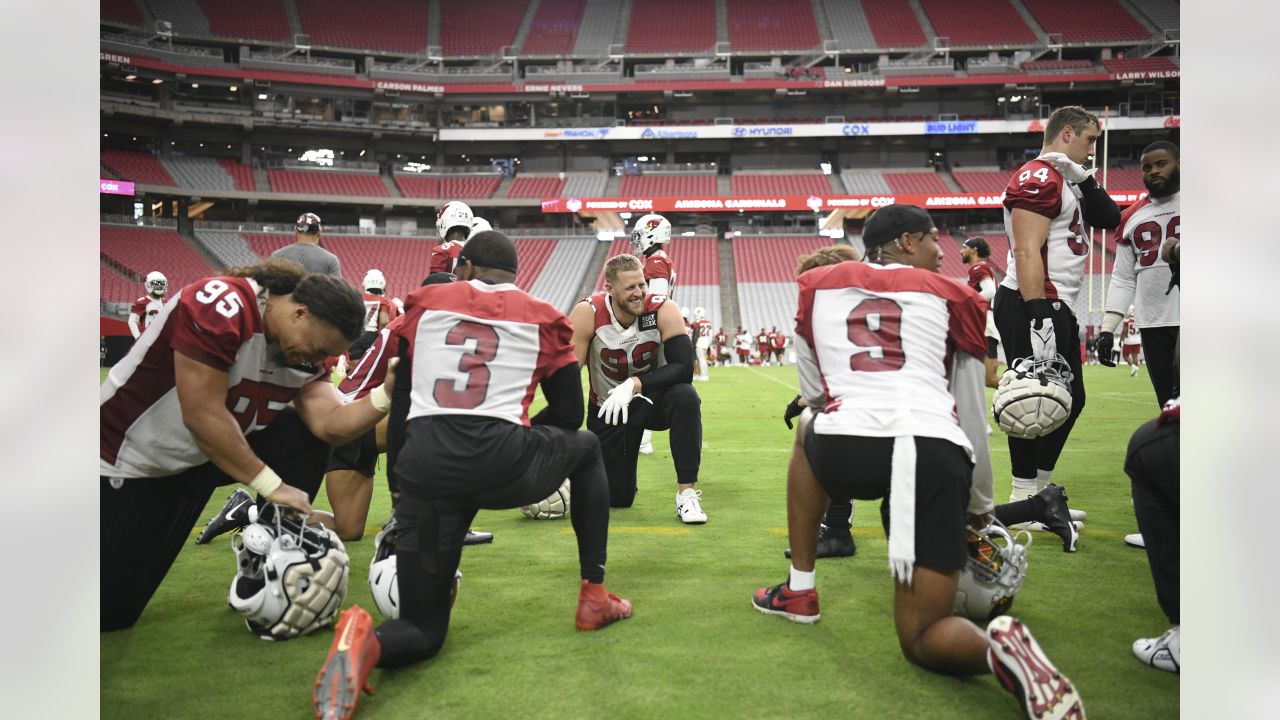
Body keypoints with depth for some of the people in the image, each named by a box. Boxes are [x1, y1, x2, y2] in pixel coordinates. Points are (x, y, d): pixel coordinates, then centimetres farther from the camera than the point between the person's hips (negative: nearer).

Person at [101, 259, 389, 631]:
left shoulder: (305, 346, -8)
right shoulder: (221, 307, -31)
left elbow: (330, 425, -19)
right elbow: (203, 416, -32)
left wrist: (389, 392, -33)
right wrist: (272, 486, -27)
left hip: (210, 452, 7)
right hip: (133, 458, -6)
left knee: (305, 438, -15)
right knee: (111, 612, -5)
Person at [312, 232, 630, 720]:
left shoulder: (425, 302, 19)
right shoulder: (543, 319, 15)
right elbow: (569, 413, 17)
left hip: (424, 467, 2)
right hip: (502, 463, -1)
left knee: (422, 631, 16)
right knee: (585, 449, 34)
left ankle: (364, 641, -21)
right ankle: (593, 597, 29)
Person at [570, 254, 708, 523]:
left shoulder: (663, 311, -21)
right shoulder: (588, 314, -21)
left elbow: (684, 368, -27)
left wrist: (634, 385, -37)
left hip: (653, 399, 0)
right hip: (608, 409, 0)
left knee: (685, 397, -36)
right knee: (615, 499, 2)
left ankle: (686, 493, -23)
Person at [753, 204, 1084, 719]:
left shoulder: (816, 285, 21)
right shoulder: (952, 297, 19)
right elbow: (973, 418, 24)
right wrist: (980, 505, 37)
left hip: (845, 446, 0)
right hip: (936, 454, 0)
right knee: (921, 640, 14)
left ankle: (800, 591, 34)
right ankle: (998, 646, -22)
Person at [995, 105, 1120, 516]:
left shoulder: (1066, 181, 20)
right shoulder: (1039, 179, -13)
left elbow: (1110, 220, 22)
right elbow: (1027, 253, -22)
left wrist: (1086, 181, 8)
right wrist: (1038, 317, -28)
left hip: (1057, 308, 11)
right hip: (1033, 307, -11)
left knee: (1070, 399, 16)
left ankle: (1039, 493, 25)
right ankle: (1023, 501, 3)